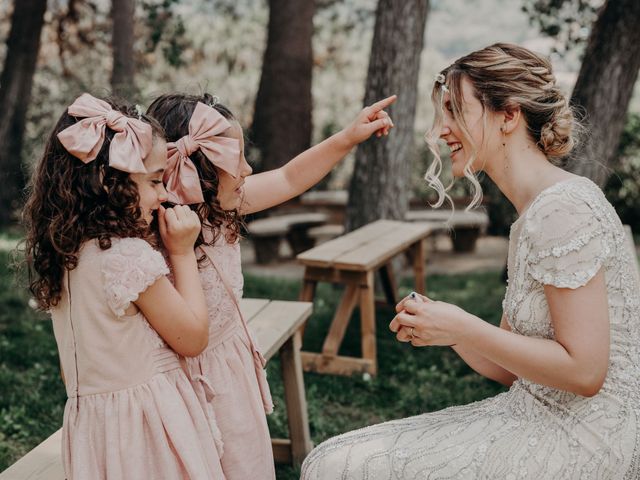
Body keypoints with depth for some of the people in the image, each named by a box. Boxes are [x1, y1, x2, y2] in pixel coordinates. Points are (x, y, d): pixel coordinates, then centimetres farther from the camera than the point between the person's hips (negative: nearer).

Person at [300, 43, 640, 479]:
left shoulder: (563, 209, -18)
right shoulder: (530, 218, 11)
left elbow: (583, 370, -21)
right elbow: (509, 369, 12)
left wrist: (464, 328, -17)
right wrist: (441, 327, -4)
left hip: (581, 441, -9)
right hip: (537, 417, 9)